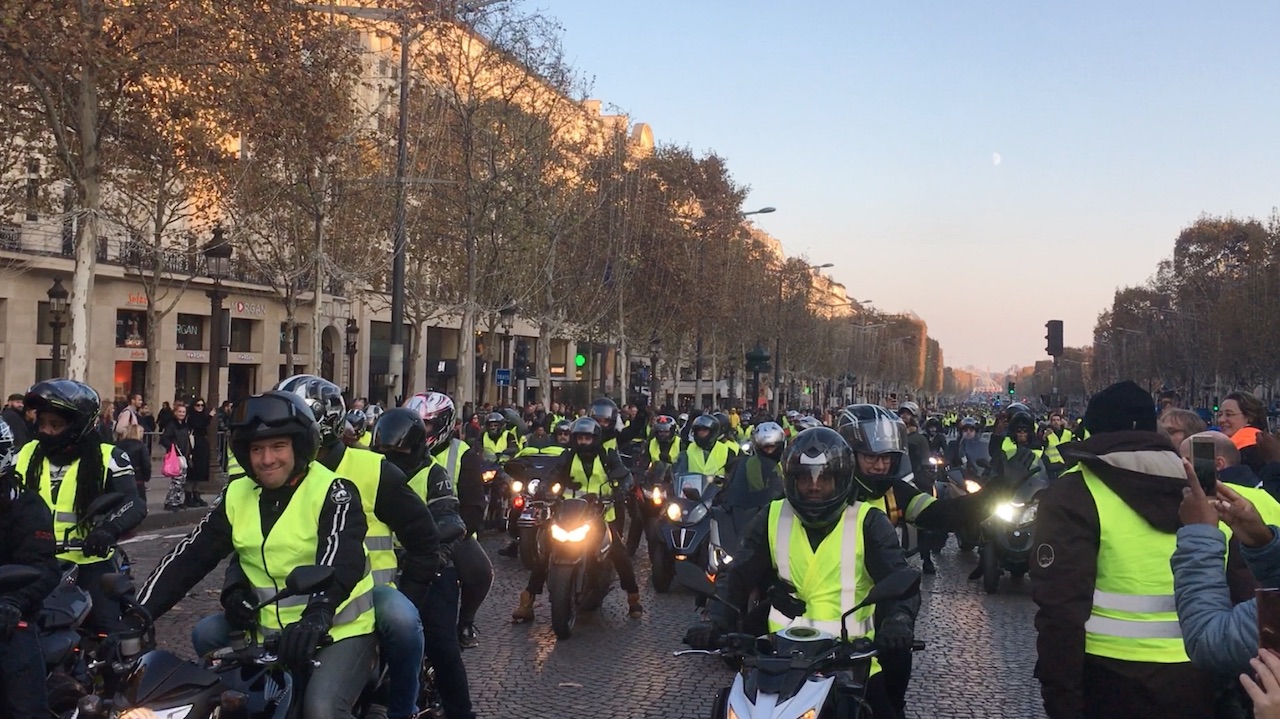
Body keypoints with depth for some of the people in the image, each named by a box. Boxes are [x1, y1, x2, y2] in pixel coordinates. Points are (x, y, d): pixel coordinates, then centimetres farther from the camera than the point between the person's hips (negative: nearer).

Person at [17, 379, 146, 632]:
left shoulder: (106, 457, -4)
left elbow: (134, 503, -14)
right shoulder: (28, 454, 10)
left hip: (90, 563, -4)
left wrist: (109, 529, -33)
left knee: (109, 637, -8)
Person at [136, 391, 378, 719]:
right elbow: (190, 555, 4)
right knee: (206, 635, -9)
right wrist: (140, 613, -7)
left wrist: (316, 616, -46)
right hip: (270, 628, 7)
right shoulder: (237, 495, 6)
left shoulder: (333, 492, -13)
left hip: (339, 630, -6)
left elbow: (341, 561, -29)